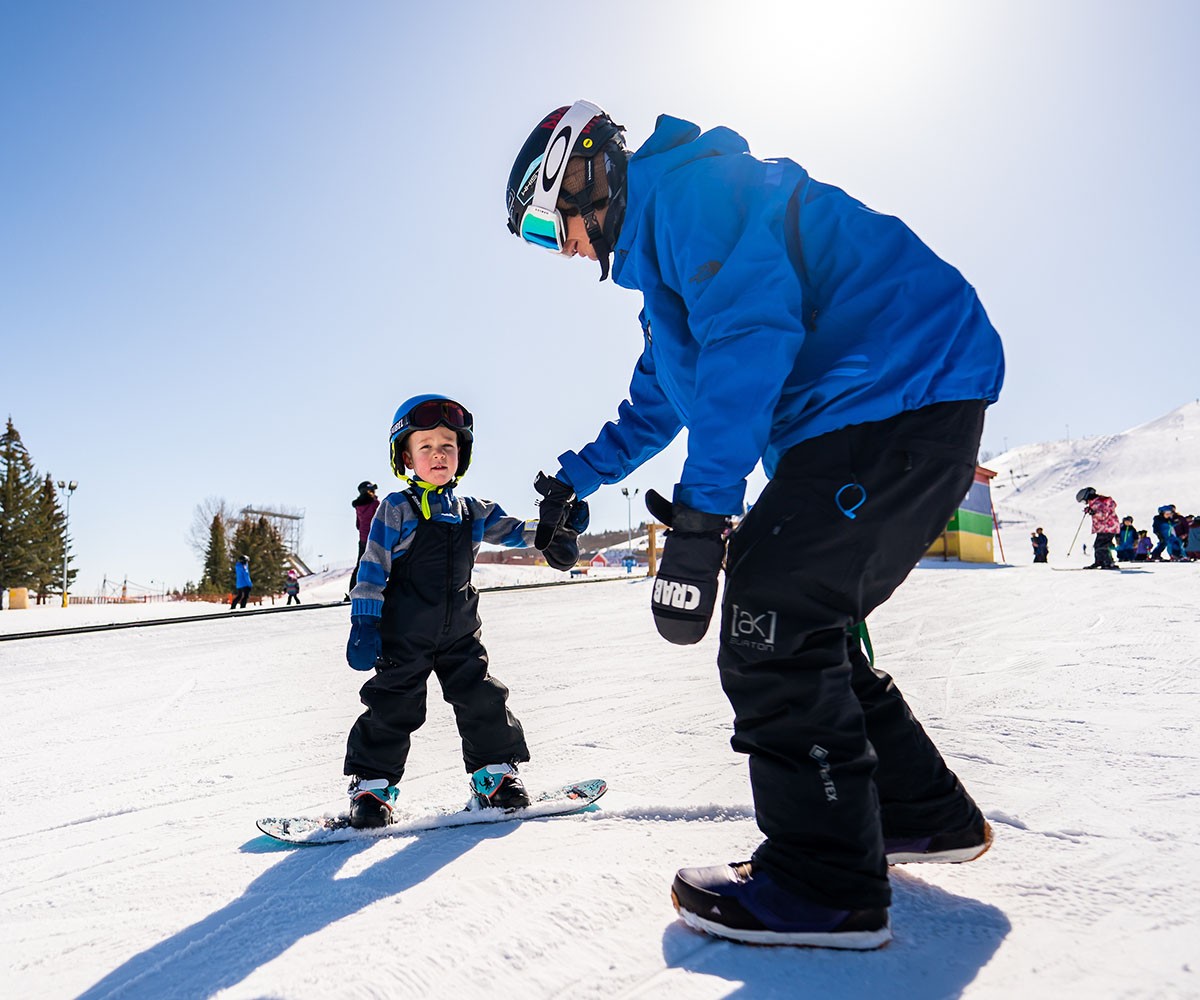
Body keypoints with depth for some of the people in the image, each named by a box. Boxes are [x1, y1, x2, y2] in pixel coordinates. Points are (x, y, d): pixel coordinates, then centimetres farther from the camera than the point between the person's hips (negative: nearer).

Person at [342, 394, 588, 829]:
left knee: (483, 701, 6)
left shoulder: (474, 513, 7)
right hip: (403, 635, -4)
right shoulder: (395, 511, -5)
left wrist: (559, 527, -8)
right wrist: (364, 622, -12)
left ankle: (495, 774, 22)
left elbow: (515, 530, 9)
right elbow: (372, 570, -6)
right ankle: (371, 785, 15)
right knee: (393, 709, 0)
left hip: (460, 634, 4)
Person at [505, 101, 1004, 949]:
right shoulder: (664, 245, 26)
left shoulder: (691, 187, -7)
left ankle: (826, 884, -3)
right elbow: (661, 398, 35)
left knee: (768, 622, -13)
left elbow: (751, 332, -23)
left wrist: (700, 513, -27)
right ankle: (927, 814, 25)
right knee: (795, 629, 11)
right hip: (866, 412, 10)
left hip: (903, 393, -10)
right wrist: (577, 477, 35)